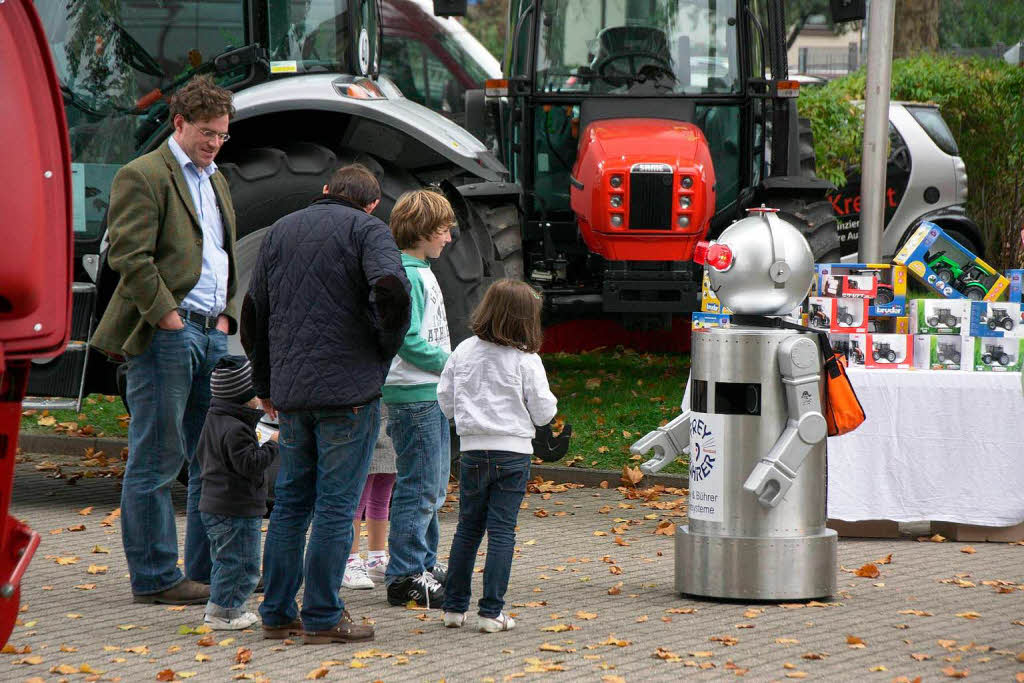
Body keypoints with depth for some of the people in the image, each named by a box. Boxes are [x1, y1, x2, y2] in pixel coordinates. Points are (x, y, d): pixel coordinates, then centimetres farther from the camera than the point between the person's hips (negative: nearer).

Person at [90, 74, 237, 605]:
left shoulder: (216, 181, 21)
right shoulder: (143, 176, -7)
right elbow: (128, 255, -15)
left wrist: (225, 314, 13)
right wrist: (166, 315, -15)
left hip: (213, 332, 9)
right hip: (165, 335, -9)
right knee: (156, 460, -4)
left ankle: (209, 571, 17)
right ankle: (154, 577, 0)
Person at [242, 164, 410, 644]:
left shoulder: (281, 230, 16)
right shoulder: (368, 230, -2)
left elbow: (252, 314, 20)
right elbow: (390, 290, -21)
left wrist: (265, 385, 27)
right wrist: (386, 349, -4)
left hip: (290, 391, 6)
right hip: (349, 389, -6)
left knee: (290, 500, 14)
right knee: (336, 506, -2)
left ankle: (277, 612, 15)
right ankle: (323, 618, 0)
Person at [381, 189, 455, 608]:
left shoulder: (422, 272, 15)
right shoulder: (405, 275, -16)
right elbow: (409, 342, -22)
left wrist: (453, 364, 10)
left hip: (432, 393, 10)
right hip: (413, 396, -10)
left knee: (434, 486, 16)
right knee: (418, 487, -7)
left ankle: (425, 563, 24)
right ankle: (405, 577, -4)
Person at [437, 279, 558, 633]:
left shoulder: (463, 352, 1)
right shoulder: (526, 361, -9)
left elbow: (445, 401, 6)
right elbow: (543, 412, -6)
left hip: (473, 450, 3)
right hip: (513, 452, -3)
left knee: (467, 529, 14)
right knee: (502, 530, -1)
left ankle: (454, 607, 18)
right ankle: (491, 612, -4)